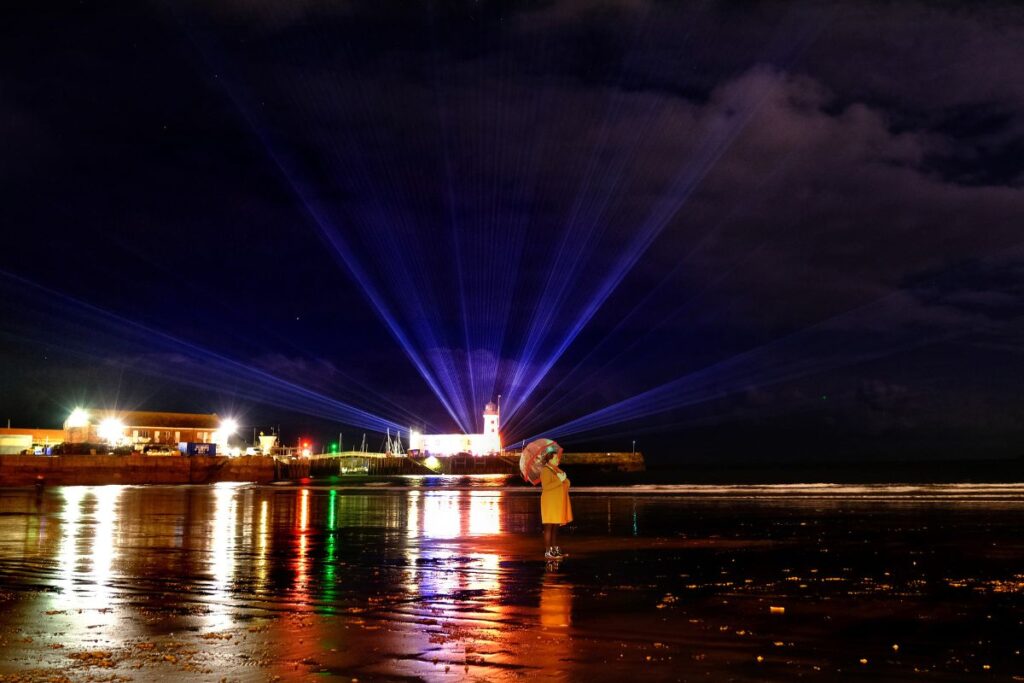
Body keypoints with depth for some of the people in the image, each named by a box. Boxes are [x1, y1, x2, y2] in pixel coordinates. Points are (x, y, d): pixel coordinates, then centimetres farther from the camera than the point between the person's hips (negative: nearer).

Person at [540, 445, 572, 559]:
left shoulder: (557, 470, 17)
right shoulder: (546, 470, -10)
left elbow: (565, 483, 21)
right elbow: (546, 486, -22)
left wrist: (564, 479, 0)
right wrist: (560, 480, -22)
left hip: (558, 503, 9)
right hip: (550, 502, -9)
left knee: (555, 527, 12)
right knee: (549, 527, -8)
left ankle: (555, 550, 17)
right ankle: (548, 552, -7)